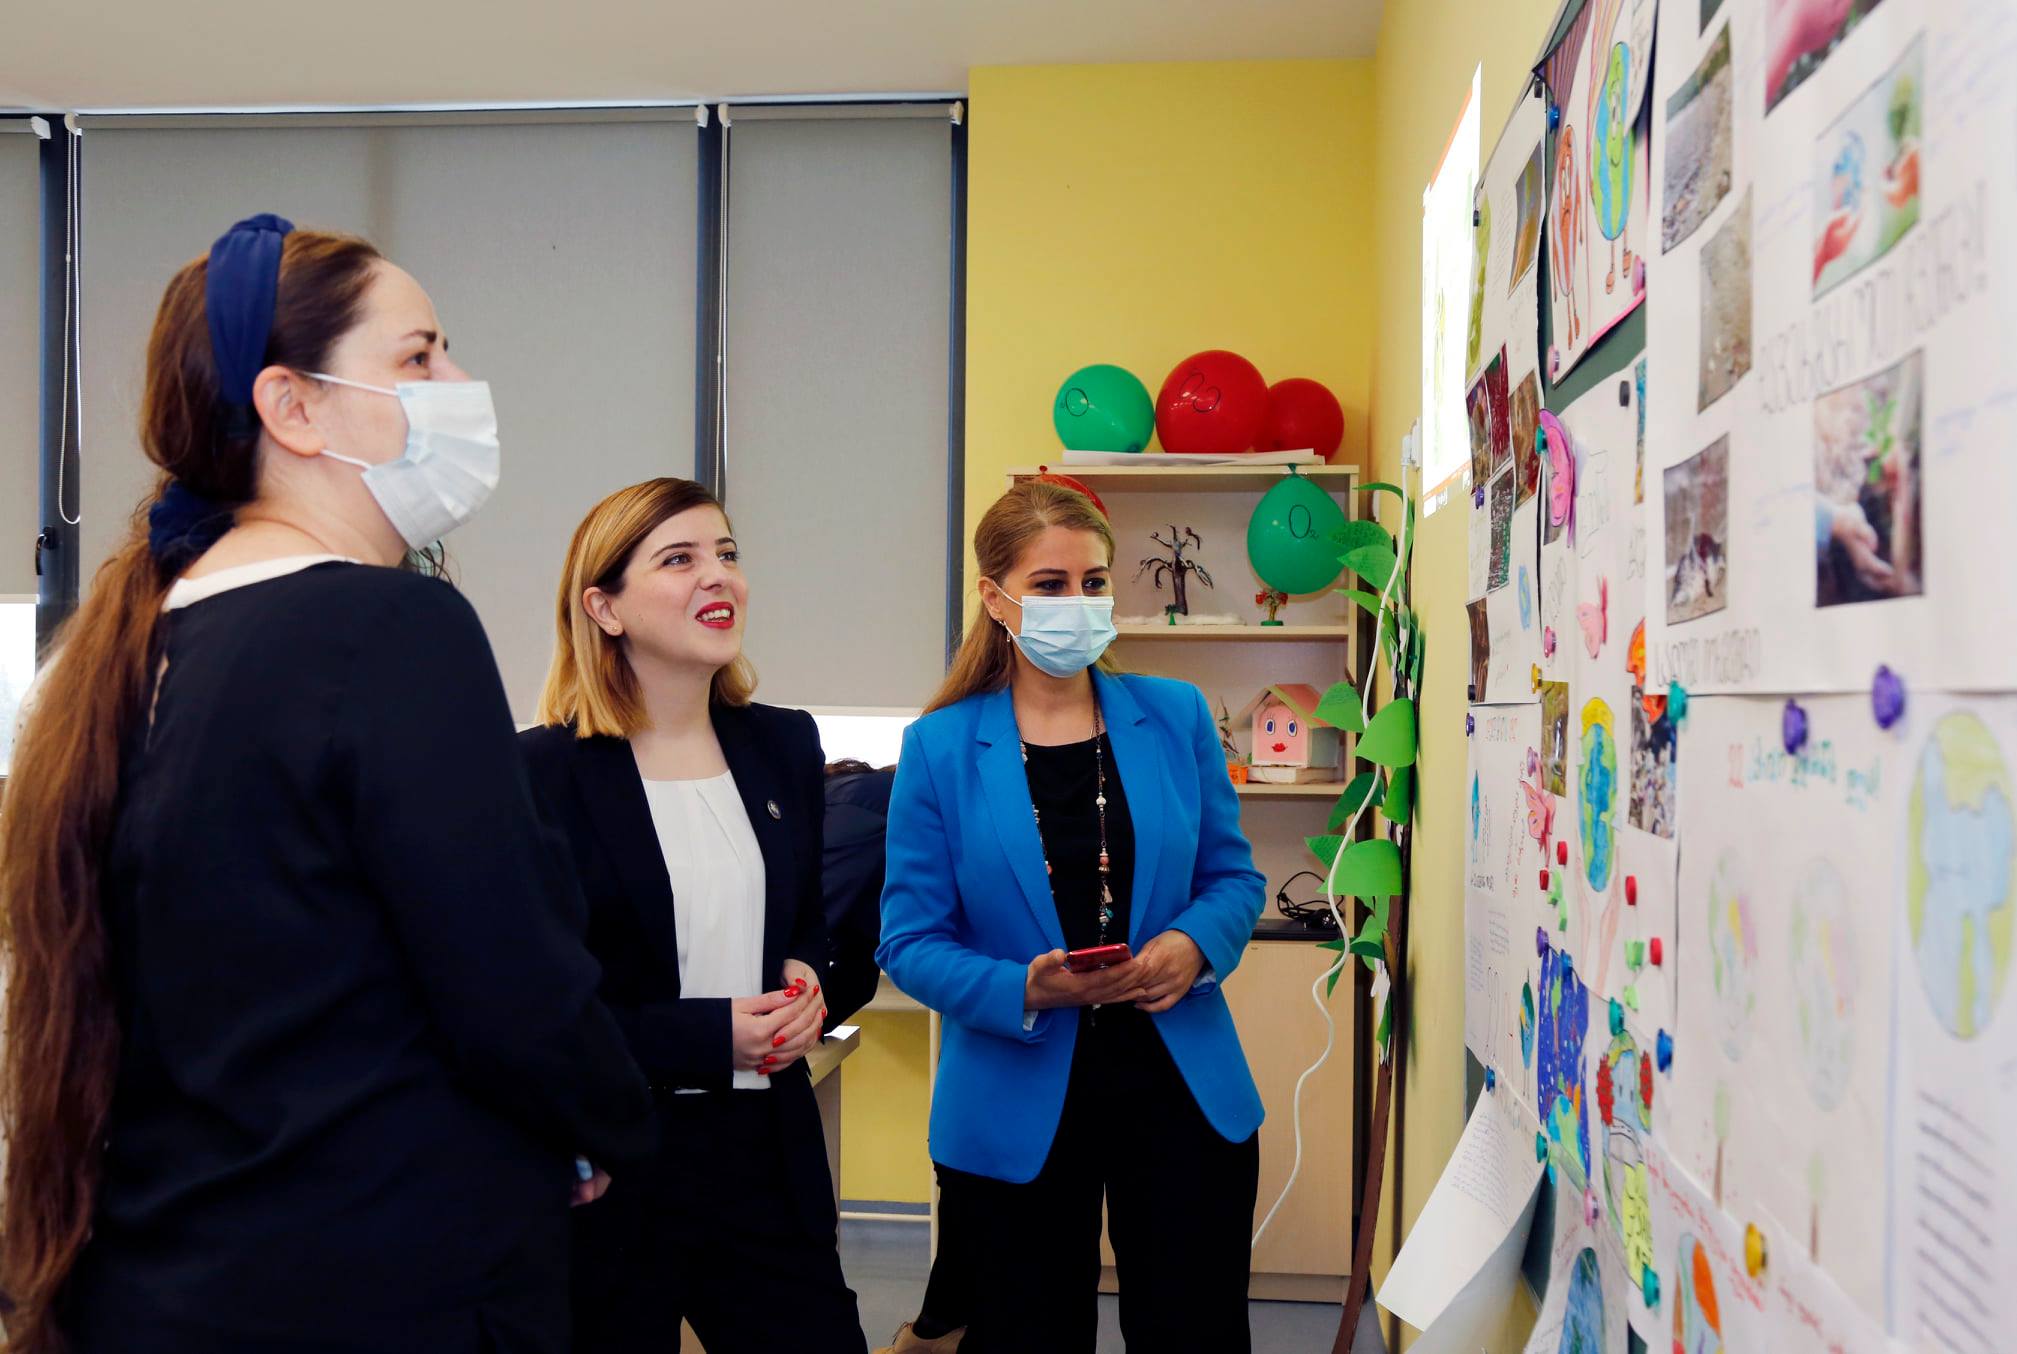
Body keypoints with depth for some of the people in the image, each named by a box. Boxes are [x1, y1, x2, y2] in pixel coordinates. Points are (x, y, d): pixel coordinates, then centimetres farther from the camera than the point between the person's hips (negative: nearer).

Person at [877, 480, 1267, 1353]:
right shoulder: (940, 748, -6)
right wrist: (1023, 990, -22)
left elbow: (1232, 877, 7)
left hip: (1180, 1089, 2)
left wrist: (1194, 945, -14)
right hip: (1016, 1108, -1)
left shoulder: (1176, 717, 0)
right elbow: (910, 939, -6)